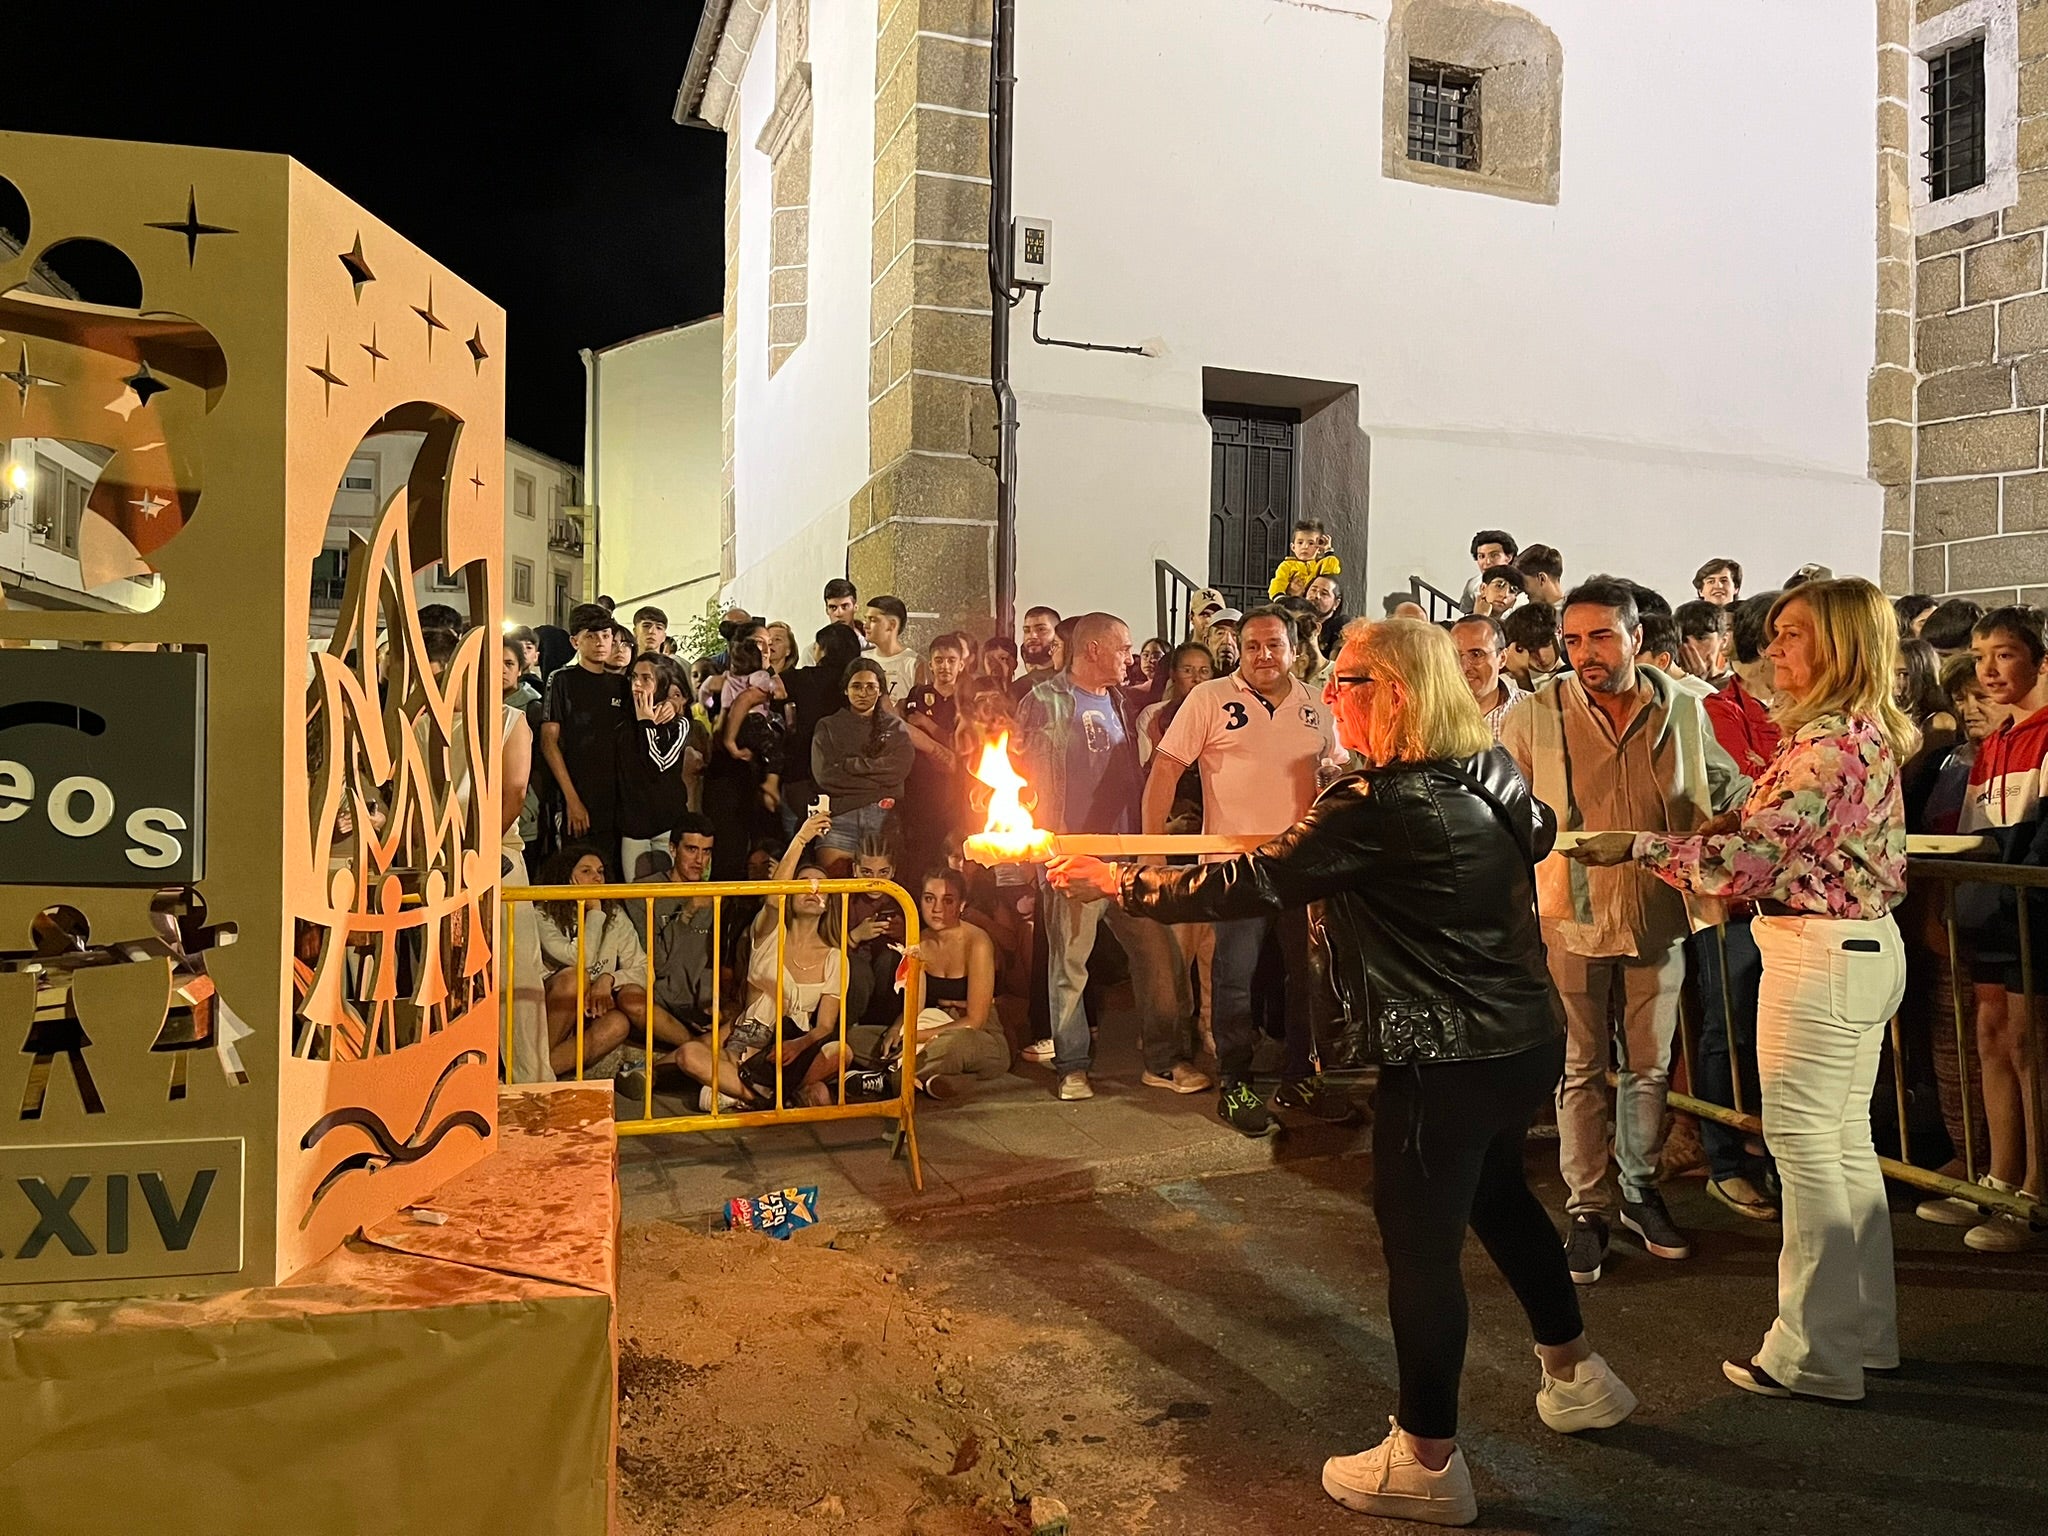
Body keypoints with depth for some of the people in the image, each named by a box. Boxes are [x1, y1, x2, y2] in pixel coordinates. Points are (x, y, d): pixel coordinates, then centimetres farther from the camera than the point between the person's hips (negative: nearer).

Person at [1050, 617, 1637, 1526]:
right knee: (1497, 1194, 29)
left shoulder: (1378, 807, -22)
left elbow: (1250, 887, -20)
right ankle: (1577, 1378, 47)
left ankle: (1426, 1464, 22)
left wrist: (1114, 884, -11)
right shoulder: (1491, 772, 3)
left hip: (1444, 1064, -9)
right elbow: (1536, 833, 24)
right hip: (1528, 1040, 9)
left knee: (1420, 1244, 6)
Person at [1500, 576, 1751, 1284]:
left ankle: (1640, 1191, 33)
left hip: (1658, 919, 3)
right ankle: (1586, 1210, 19)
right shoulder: (1535, 715, -7)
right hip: (1572, 917, -2)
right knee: (1581, 1069, 7)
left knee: (1650, 1066, 14)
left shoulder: (1683, 711, 0)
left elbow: (1731, 792, 16)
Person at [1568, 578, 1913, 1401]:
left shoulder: (1826, 742, -20)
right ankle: (1864, 1331, 29)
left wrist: (1637, 845, -19)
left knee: (1803, 1142, -1)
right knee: (1846, 1141, 17)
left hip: (1817, 953, -10)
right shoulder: (1870, 733, 11)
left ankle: (1814, 1355, 10)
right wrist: (1737, 823, 6)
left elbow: (1748, 859, -22)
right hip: (1869, 944, 10)